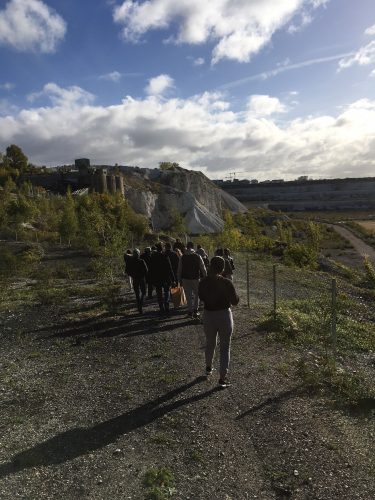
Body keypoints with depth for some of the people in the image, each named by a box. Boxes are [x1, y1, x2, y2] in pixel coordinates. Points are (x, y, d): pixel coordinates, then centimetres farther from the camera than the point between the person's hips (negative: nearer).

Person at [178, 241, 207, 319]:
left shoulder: (182, 257, 1)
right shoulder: (197, 256, -4)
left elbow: (179, 270, 4)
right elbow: (203, 268, -3)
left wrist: (179, 279, 12)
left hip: (185, 279, 2)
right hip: (195, 278, -1)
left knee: (188, 296, 9)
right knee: (196, 295, 14)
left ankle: (190, 312, 13)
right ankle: (195, 310, 8)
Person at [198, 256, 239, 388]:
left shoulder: (203, 282, -8)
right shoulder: (226, 283, -18)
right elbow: (235, 301, -9)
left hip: (208, 316, 4)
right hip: (224, 315, -3)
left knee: (210, 343, 25)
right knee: (225, 347, 8)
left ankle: (208, 368, 46)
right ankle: (222, 378, 9)